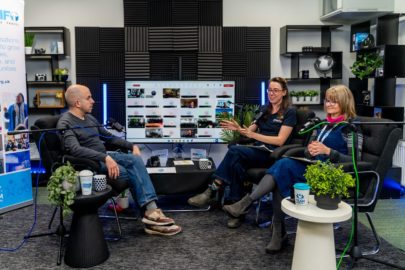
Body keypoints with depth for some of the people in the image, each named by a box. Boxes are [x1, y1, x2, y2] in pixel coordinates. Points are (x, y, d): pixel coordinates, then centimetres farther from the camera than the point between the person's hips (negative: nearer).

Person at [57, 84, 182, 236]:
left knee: (135, 160, -19)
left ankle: (151, 211, -27)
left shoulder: (89, 118, 15)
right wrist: (105, 158, -36)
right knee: (132, 173, -22)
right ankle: (151, 211, -15)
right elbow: (75, 150, -29)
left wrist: (131, 146, 11)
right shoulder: (65, 123, -12)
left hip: (103, 157, 7)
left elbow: (109, 137, 23)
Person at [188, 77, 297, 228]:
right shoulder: (264, 110, 20)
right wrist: (238, 129, -6)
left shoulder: (289, 113, 0)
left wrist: (253, 135, -17)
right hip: (257, 151, 6)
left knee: (234, 151, -31)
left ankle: (212, 192, -26)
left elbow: (280, 140, -10)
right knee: (237, 163, -31)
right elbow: (249, 131, 17)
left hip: (272, 155, -5)